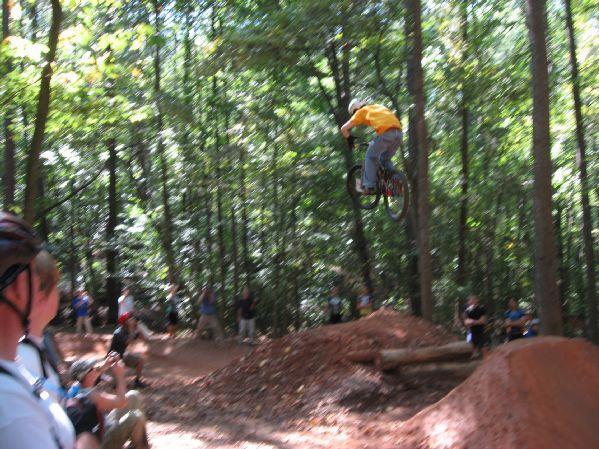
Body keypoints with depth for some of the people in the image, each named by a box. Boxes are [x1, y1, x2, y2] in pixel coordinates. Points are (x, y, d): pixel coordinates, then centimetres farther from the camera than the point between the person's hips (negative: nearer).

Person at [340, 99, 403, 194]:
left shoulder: (361, 112, 18)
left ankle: (368, 186, 8)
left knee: (371, 157, 13)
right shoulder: (377, 107, 35)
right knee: (386, 159, 24)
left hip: (385, 132, -6)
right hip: (399, 132, 6)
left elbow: (344, 129, 14)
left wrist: (349, 139, 33)